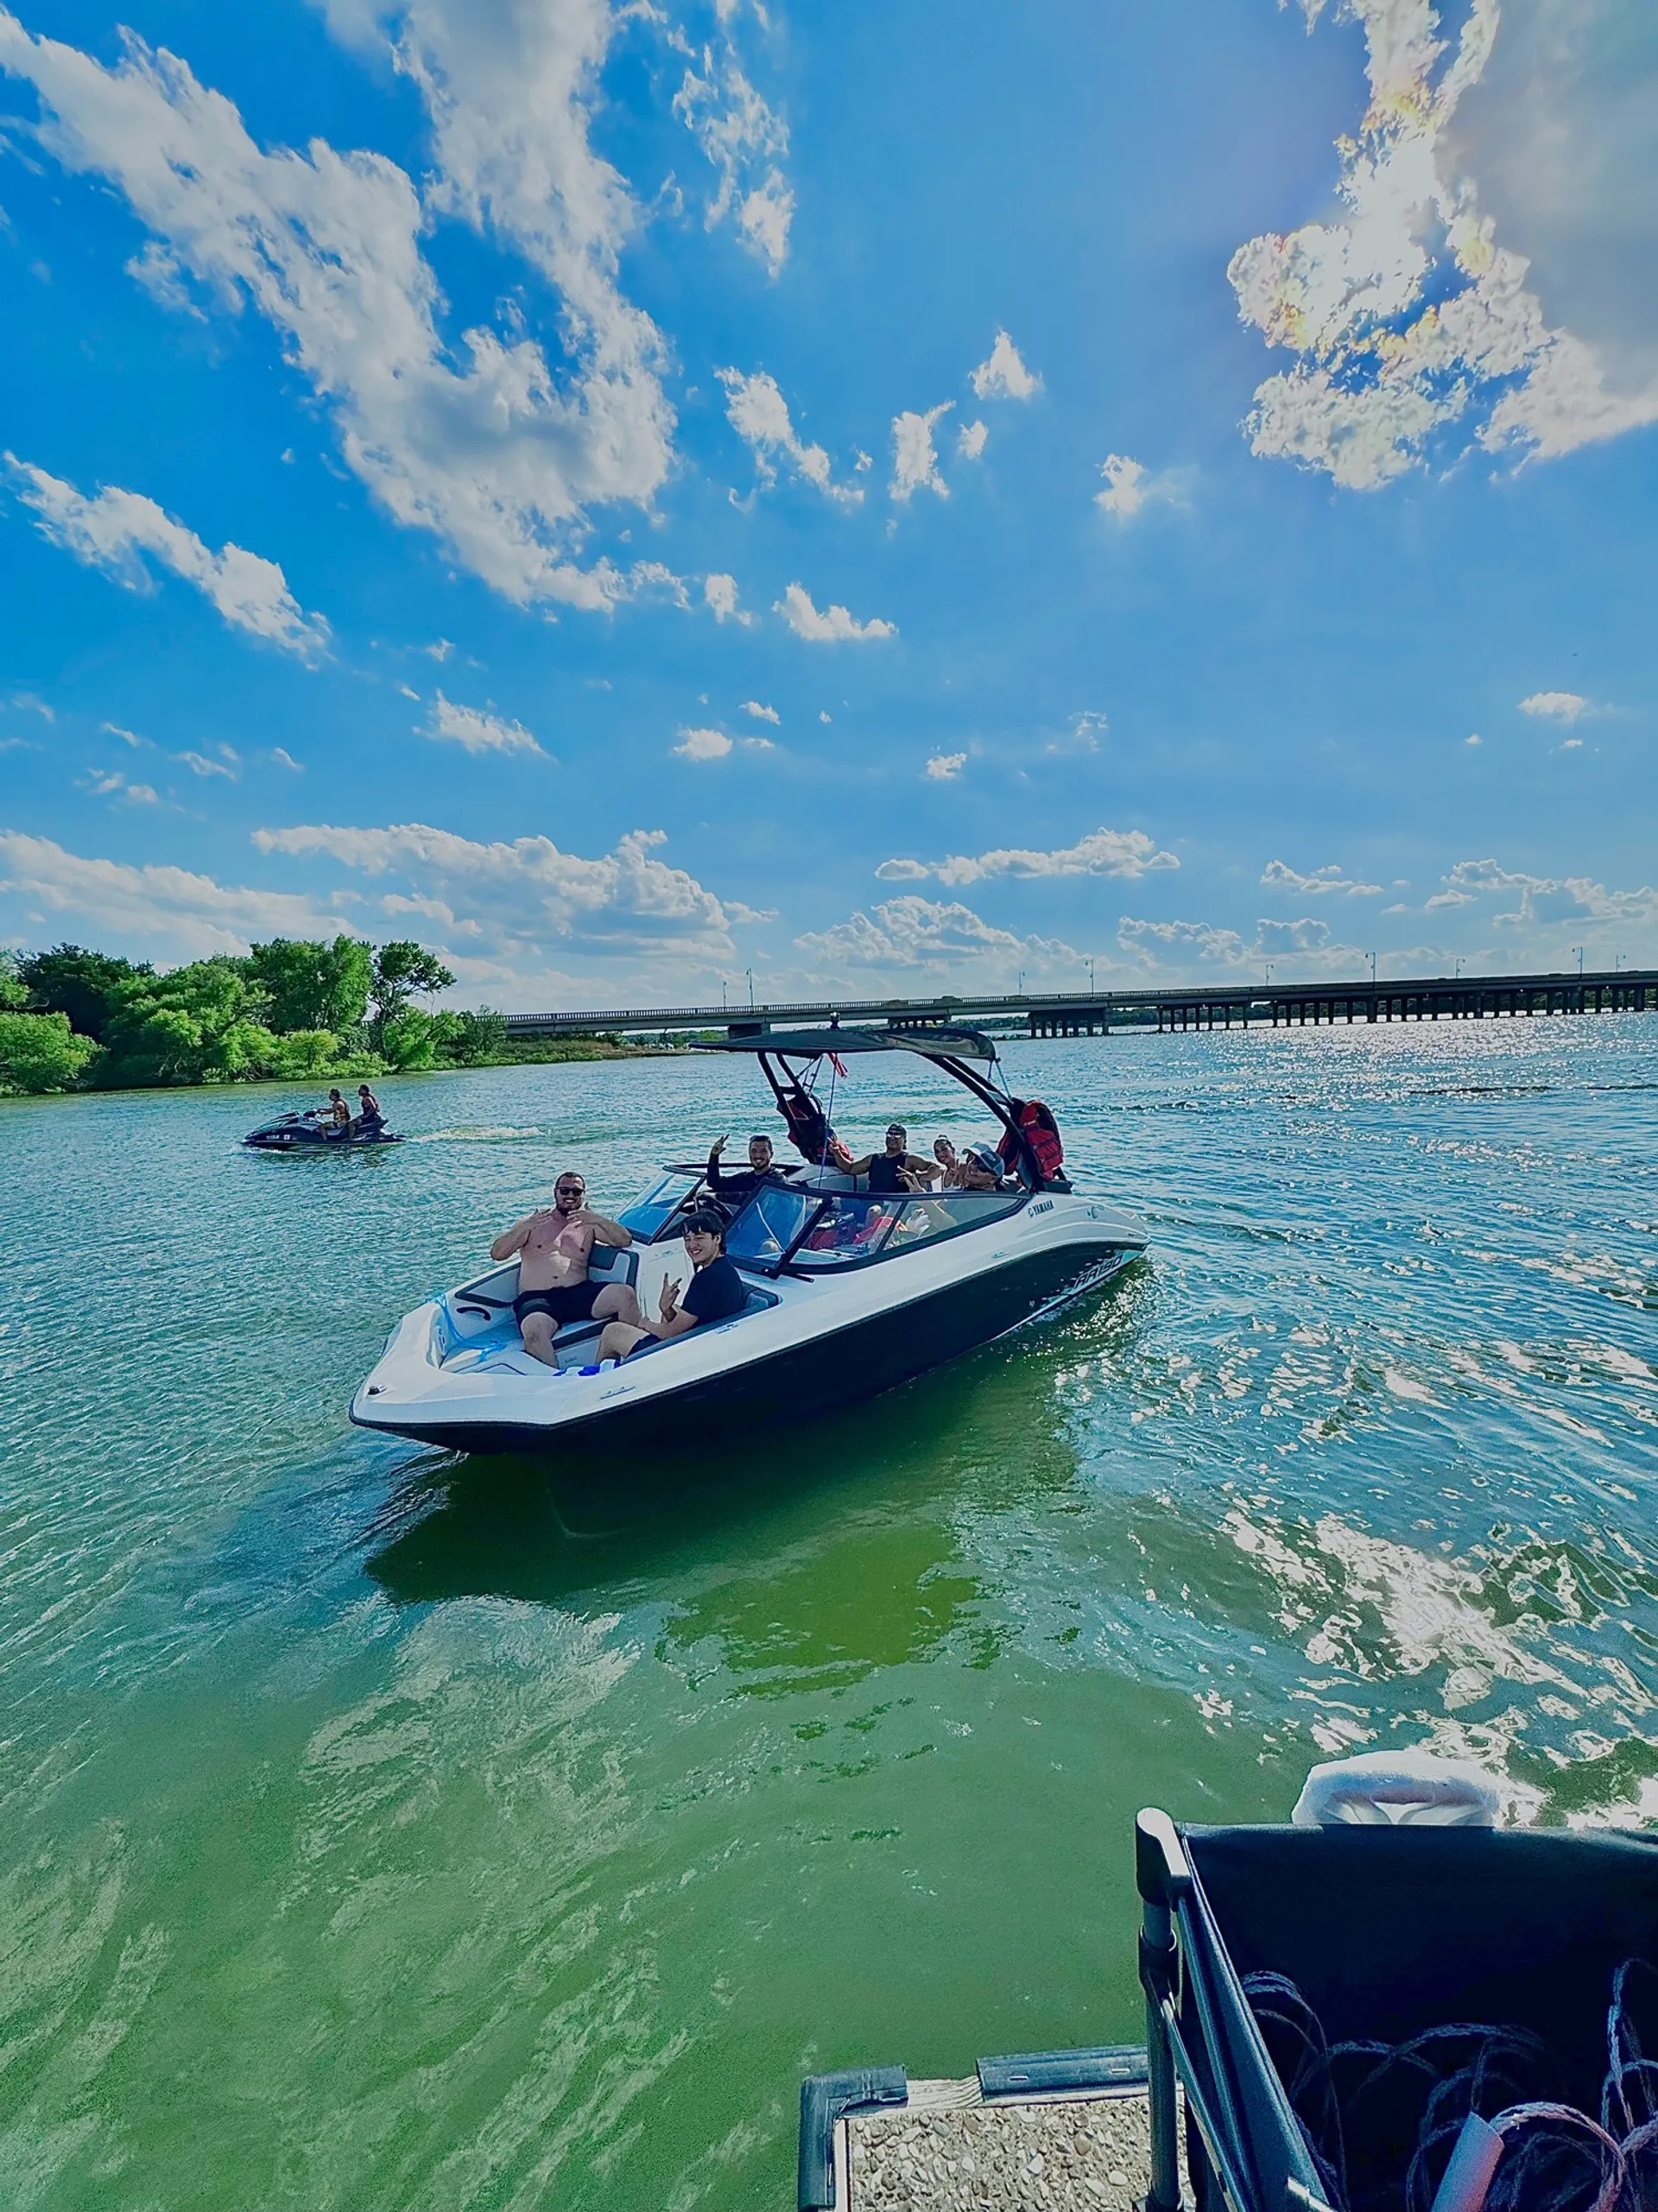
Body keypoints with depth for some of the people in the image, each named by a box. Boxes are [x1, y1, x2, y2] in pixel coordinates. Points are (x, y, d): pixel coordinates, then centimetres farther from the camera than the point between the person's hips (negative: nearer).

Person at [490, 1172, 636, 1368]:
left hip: (579, 1293, 2)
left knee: (624, 1293, -25)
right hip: (536, 1298, -2)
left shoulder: (588, 1223, 20)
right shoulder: (535, 1219, 15)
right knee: (534, 1328, -38)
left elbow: (625, 1240, 8)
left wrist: (599, 1220, -9)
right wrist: (523, 1227, -12)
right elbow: (496, 1253, 6)